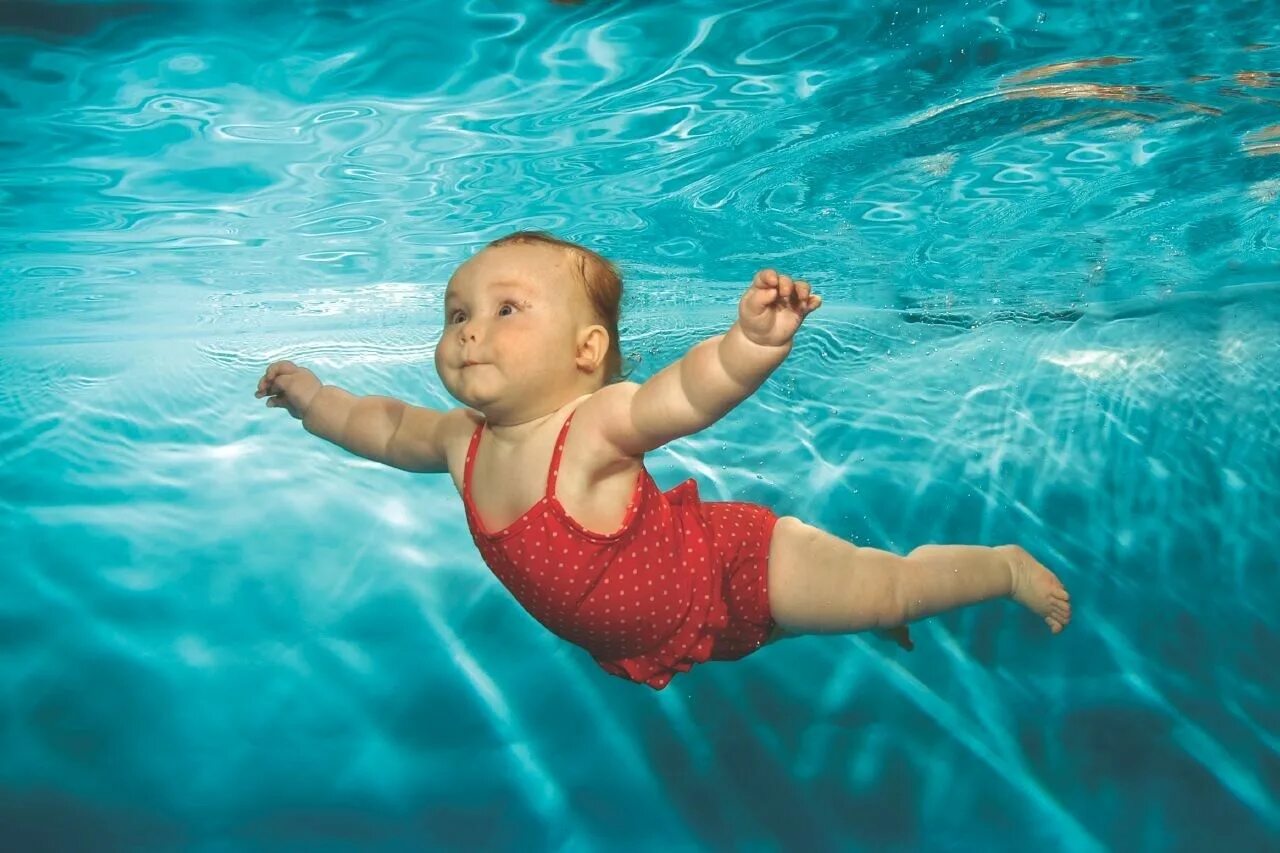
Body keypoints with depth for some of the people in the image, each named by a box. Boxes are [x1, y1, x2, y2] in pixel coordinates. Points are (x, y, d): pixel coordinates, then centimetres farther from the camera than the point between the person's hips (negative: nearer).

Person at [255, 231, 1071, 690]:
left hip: (728, 570, -7)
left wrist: (755, 340, -70)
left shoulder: (595, 425, -35)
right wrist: (314, 396, 9)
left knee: (887, 587, 2)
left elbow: (692, 388, -53)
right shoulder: (463, 441, -12)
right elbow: (388, 429, 9)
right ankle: (868, 615, 51)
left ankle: (1007, 564, 30)